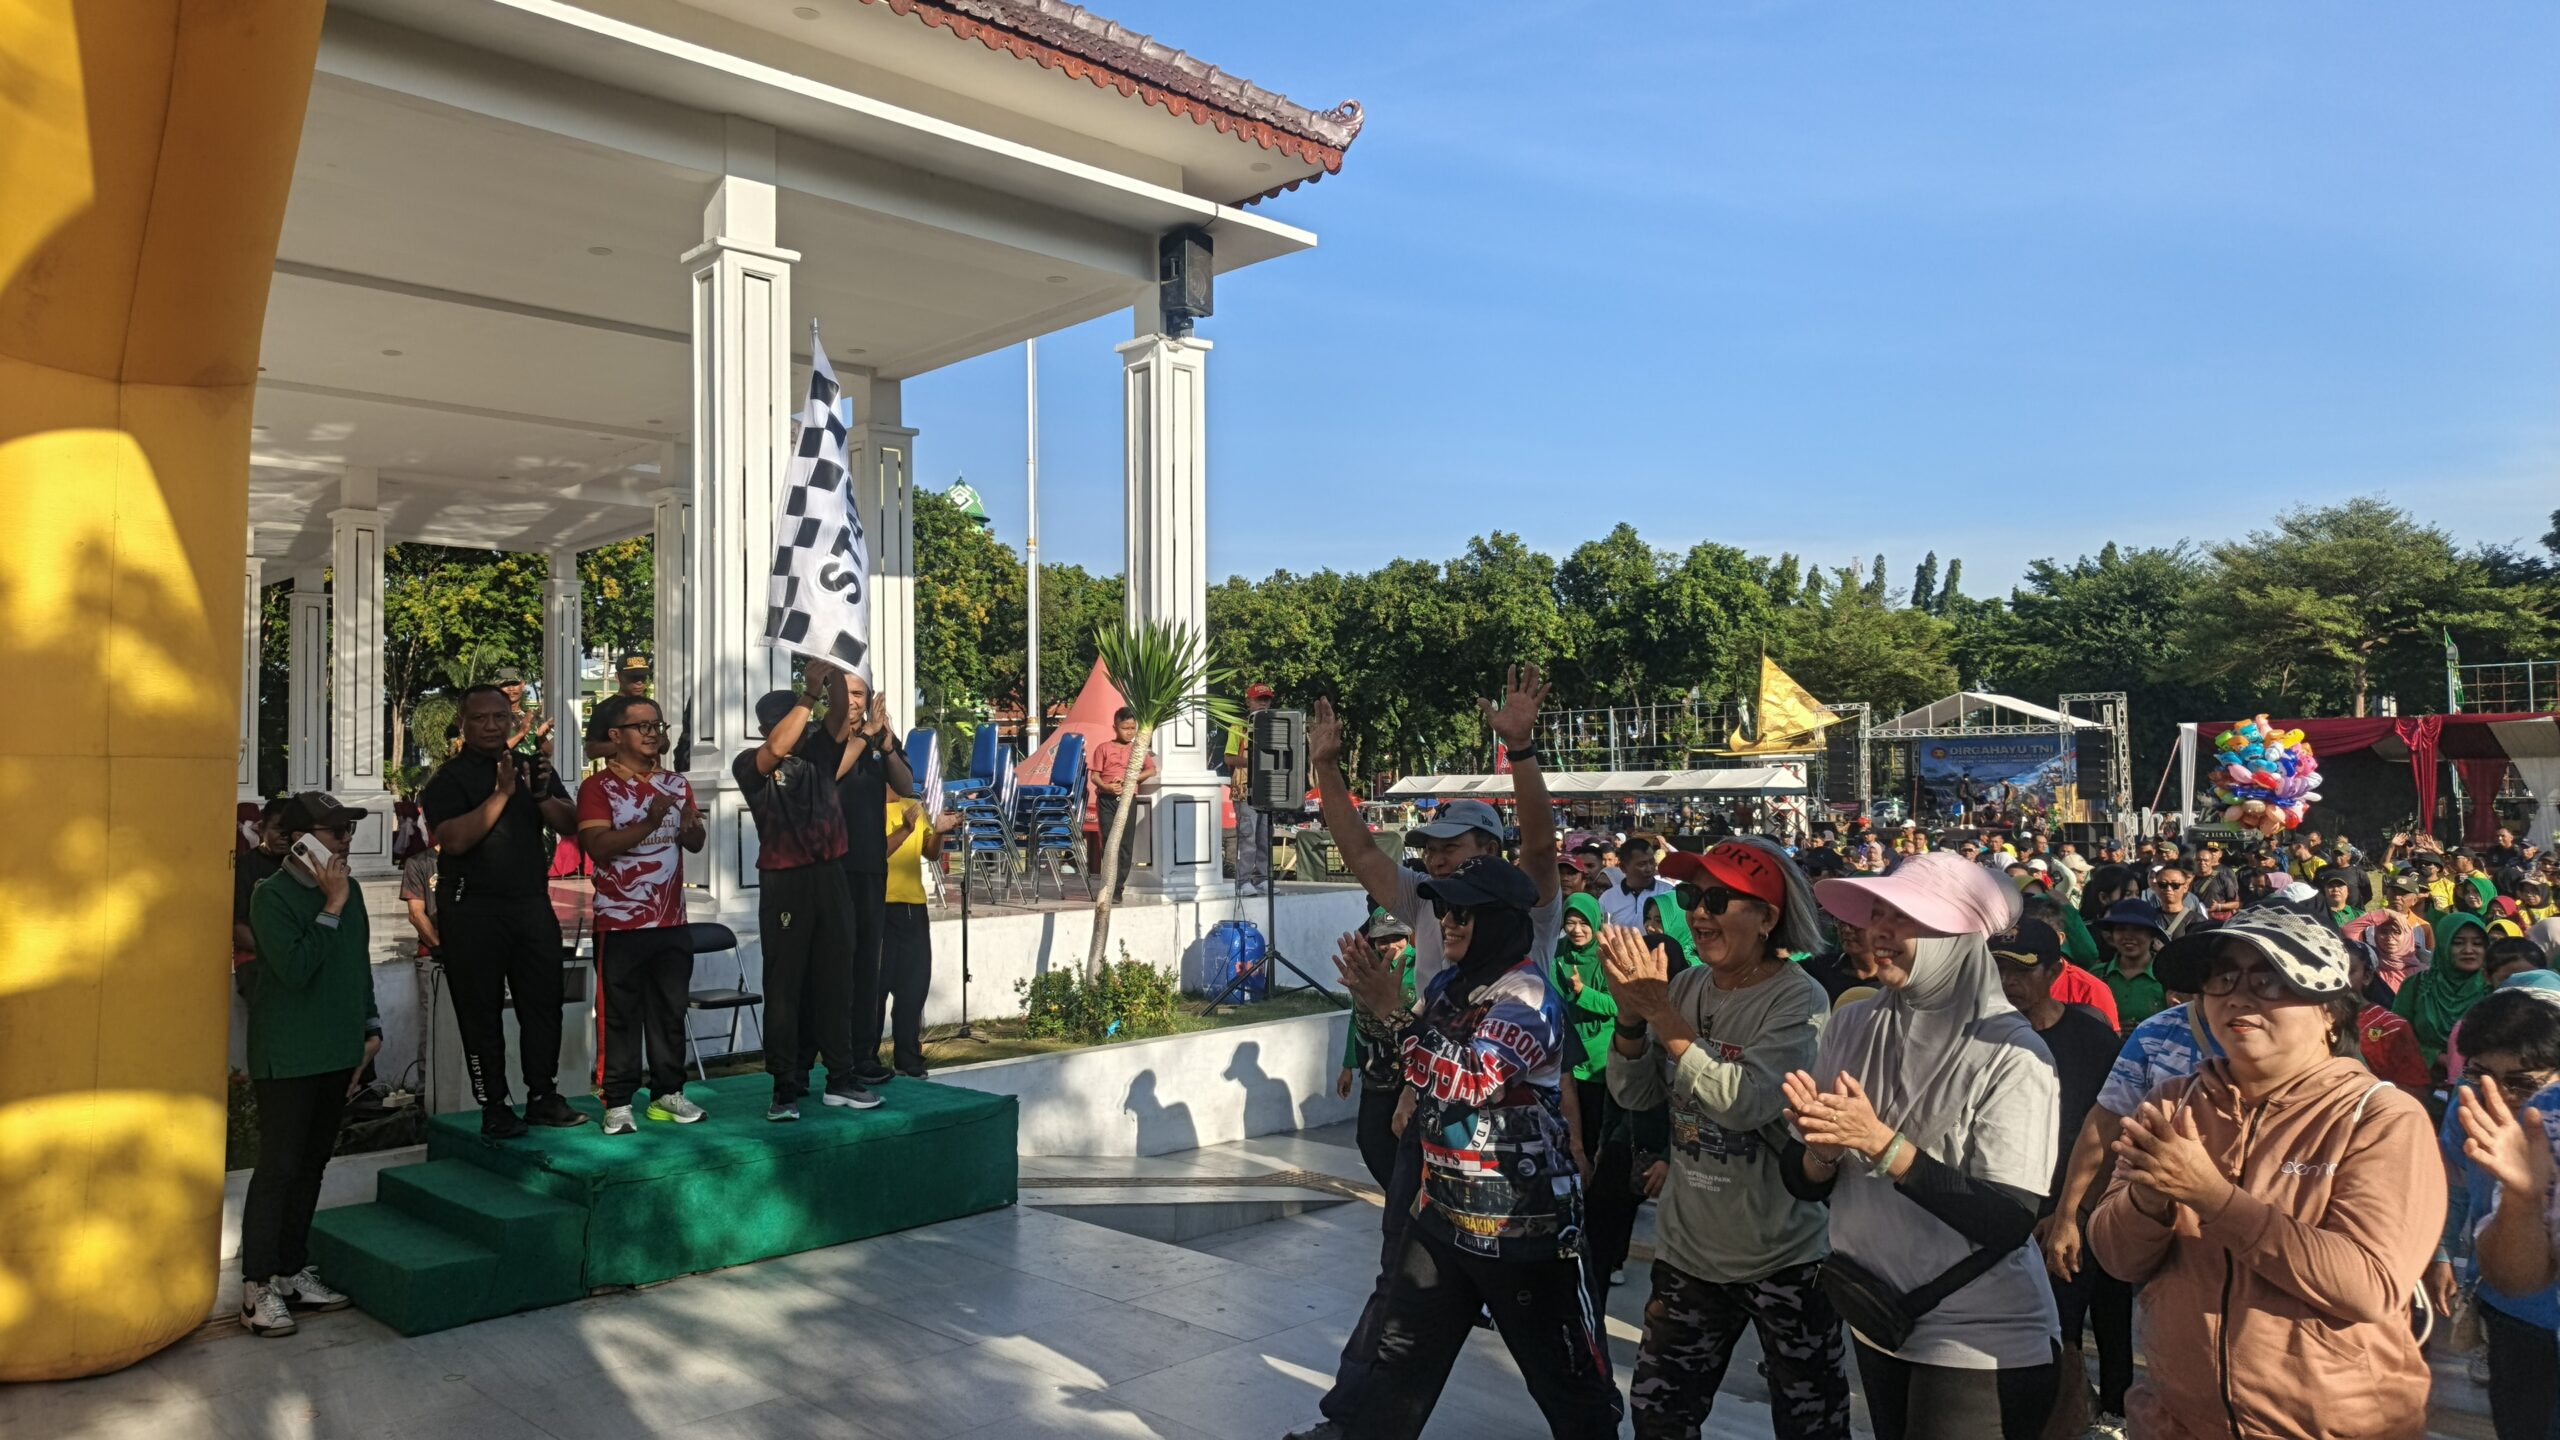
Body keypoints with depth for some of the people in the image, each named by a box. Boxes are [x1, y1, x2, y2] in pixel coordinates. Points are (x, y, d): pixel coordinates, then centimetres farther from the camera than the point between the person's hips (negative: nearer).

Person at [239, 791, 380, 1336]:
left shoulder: (349, 890, 9)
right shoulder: (272, 895, -12)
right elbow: (295, 968, -23)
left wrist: (370, 1028, 15)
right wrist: (331, 908, -21)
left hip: (337, 1052, 7)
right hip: (286, 1059, -7)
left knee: (311, 1164, 14)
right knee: (278, 1168, -3)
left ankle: (293, 1271, 24)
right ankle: (257, 1287, 6)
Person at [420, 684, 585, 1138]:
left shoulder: (534, 767, 11)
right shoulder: (449, 778, -2)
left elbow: (570, 826, 5)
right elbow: (454, 839, -17)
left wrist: (543, 796, -13)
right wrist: (502, 794, -21)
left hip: (532, 901, 4)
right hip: (471, 909, -4)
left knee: (543, 1001, 6)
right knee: (481, 1011, 2)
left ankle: (542, 1096, 16)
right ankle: (493, 1107, 9)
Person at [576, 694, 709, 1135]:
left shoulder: (675, 784, 11)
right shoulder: (598, 787, -7)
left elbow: (696, 844, 10)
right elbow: (597, 845, -19)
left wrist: (689, 828, -12)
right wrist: (649, 822, -29)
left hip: (672, 922, 5)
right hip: (620, 924, -5)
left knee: (670, 1011, 11)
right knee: (620, 1016, 1)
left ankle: (668, 1093, 21)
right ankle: (618, 1103, 8)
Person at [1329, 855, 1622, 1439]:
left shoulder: (1528, 995, -17)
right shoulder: (1449, 983, 6)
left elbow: (1474, 1078, -30)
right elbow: (1407, 1066, 17)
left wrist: (1393, 1011, -28)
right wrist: (1370, 1003, -2)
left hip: (1522, 1221, -7)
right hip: (1442, 1209, 7)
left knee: (1567, 1380, 5)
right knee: (1399, 1359, 17)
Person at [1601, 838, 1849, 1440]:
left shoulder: (1799, 1000, -16)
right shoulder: (1686, 987, 0)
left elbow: (1745, 1102, -29)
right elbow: (1632, 1095, 1)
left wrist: (1662, 1013, -27)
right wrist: (1631, 1014, -16)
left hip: (1783, 1257, -5)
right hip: (1687, 1248, 5)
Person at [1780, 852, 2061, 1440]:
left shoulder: (2010, 1052, -18)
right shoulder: (1852, 1025, -4)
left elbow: (2011, 1221, -23)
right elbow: (1804, 1183, 1)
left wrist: (1881, 1144, -30)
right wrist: (1824, 1148, -21)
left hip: (1981, 1343, -5)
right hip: (1876, 1319, 5)